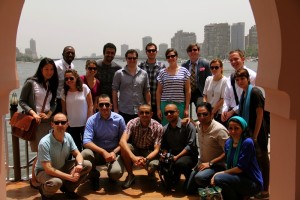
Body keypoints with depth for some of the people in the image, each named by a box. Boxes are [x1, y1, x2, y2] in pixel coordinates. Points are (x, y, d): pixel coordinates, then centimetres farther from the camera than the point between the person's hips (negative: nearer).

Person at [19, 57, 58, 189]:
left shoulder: (52, 85, 13)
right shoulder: (31, 82, -5)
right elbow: (22, 101, -5)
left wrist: (49, 114, -4)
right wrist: (33, 113, -17)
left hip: (48, 120, 6)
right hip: (35, 121, -5)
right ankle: (34, 180, 12)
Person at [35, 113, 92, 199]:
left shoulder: (68, 137, -11)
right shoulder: (44, 143, -29)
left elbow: (77, 154, -2)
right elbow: (48, 169, -30)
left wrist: (79, 164, -26)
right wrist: (70, 177, -29)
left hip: (61, 167, 6)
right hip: (44, 171, -6)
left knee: (87, 165, -10)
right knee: (56, 182, -40)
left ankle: (67, 188, 8)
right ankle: (44, 191, -2)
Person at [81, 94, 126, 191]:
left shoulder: (119, 119, -6)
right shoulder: (92, 120, -7)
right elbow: (86, 142, -17)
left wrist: (114, 152, -18)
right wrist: (103, 152, -28)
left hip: (115, 152, -1)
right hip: (97, 152, 1)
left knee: (116, 172, -30)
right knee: (84, 154, -32)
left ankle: (112, 177, 13)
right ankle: (94, 176, 1)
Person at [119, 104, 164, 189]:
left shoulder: (158, 127, -20)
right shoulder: (132, 123, -20)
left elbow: (156, 149, -20)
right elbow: (122, 141, -33)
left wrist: (146, 159, -41)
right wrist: (133, 157, -48)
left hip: (149, 152, -1)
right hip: (135, 149, 1)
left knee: (151, 167, -32)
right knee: (124, 148, -31)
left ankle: (151, 175, 9)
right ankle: (130, 175, -8)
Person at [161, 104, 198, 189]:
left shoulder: (188, 125, -12)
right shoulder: (165, 129, 6)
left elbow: (190, 145, -18)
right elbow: (165, 146, 13)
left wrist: (177, 156, -24)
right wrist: (164, 154, -10)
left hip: (189, 155, -5)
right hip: (173, 155, 5)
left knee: (180, 163, -37)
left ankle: (189, 178, -1)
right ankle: (174, 178, 10)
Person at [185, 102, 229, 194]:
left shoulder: (220, 130, -26)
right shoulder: (198, 125, -2)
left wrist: (210, 163, -25)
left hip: (216, 165, -7)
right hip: (202, 163, 7)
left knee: (200, 177, -35)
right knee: (189, 190, 12)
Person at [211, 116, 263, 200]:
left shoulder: (247, 143, -16)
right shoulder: (228, 143, 5)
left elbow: (241, 168, -18)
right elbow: (229, 165, 8)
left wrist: (221, 173, -12)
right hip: (238, 178, 7)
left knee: (219, 178, -25)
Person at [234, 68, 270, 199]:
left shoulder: (255, 92, -15)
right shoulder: (243, 94, 8)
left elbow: (260, 115, -17)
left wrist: (255, 136, -17)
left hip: (258, 132, -8)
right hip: (249, 132, 8)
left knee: (261, 159, 4)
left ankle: (265, 190, 16)